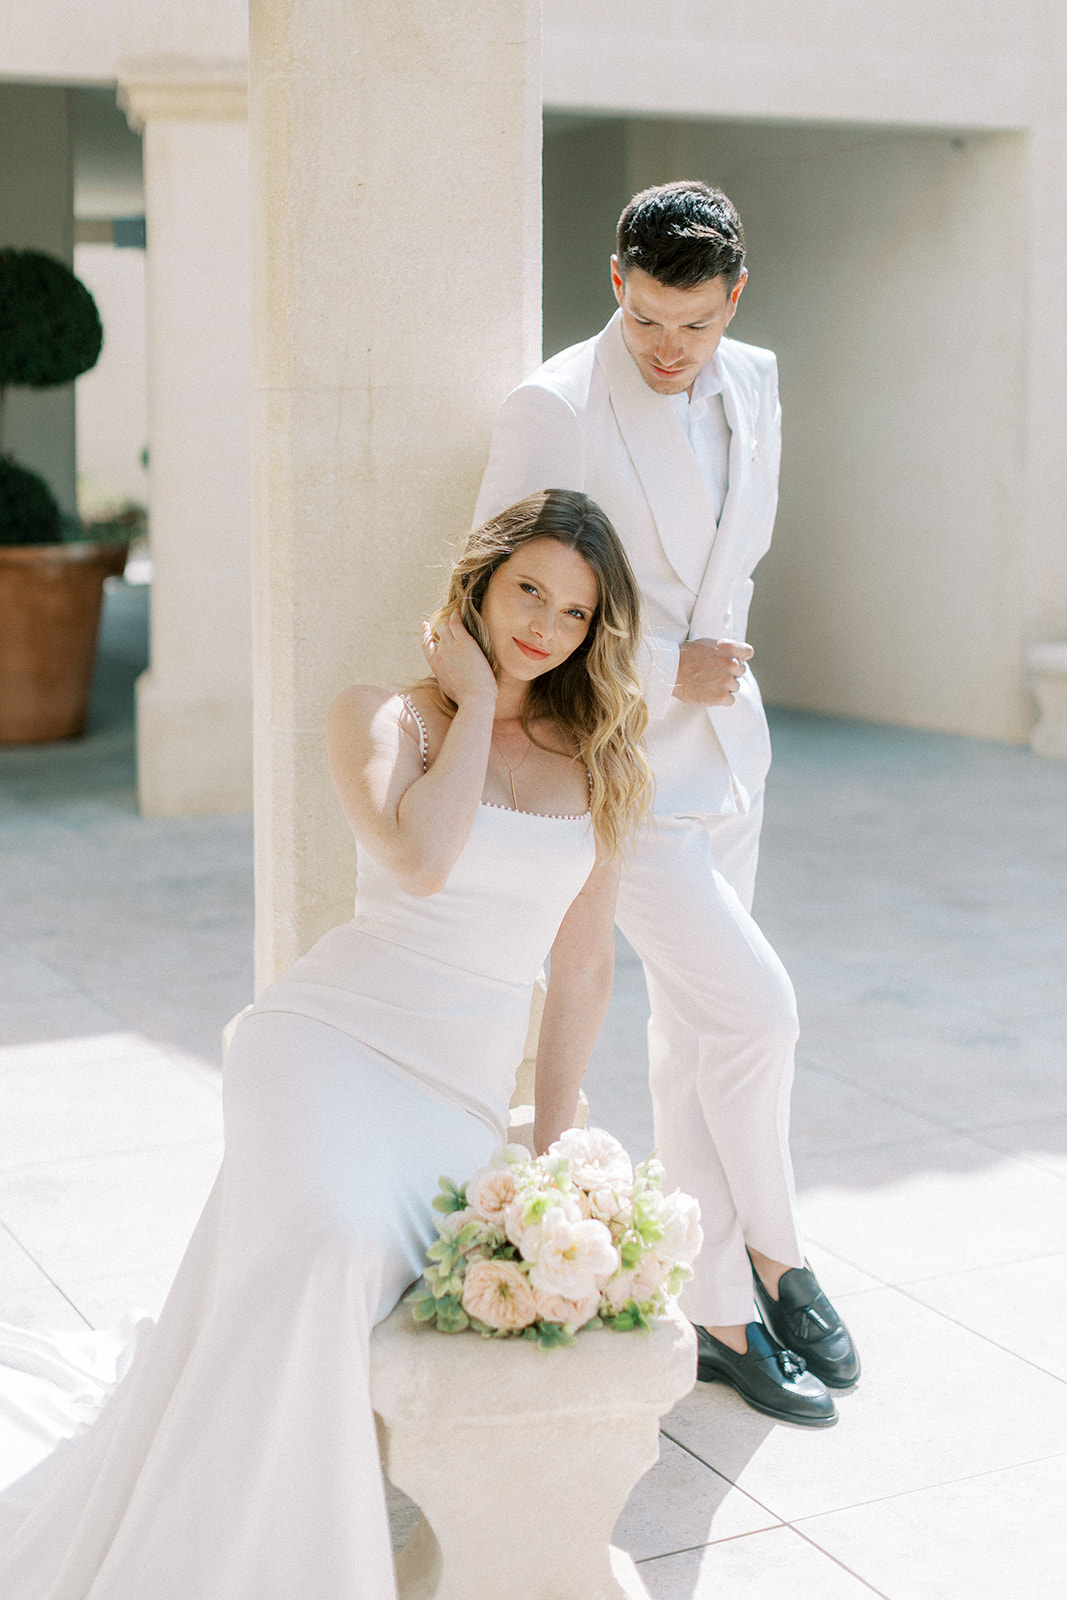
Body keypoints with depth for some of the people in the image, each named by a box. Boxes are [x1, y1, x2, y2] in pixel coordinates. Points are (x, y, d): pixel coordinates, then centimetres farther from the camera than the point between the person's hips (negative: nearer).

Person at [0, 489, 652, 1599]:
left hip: (465, 1102, 3)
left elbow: (581, 970, 16)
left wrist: (547, 1155, 11)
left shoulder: (599, 765, 14)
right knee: (322, 1248, -35)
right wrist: (473, 700, -5)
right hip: (331, 1036, -3)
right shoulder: (378, 718, 3)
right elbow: (418, 861, -17)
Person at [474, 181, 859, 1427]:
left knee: (694, 1034, 12)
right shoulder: (553, 409, -16)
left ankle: (719, 1312, 23)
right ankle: (774, 1254, 13)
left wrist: (714, 639, 4)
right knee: (755, 1007, -12)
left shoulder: (752, 383, 5)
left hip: (725, 748, 7)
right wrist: (669, 671, -14)